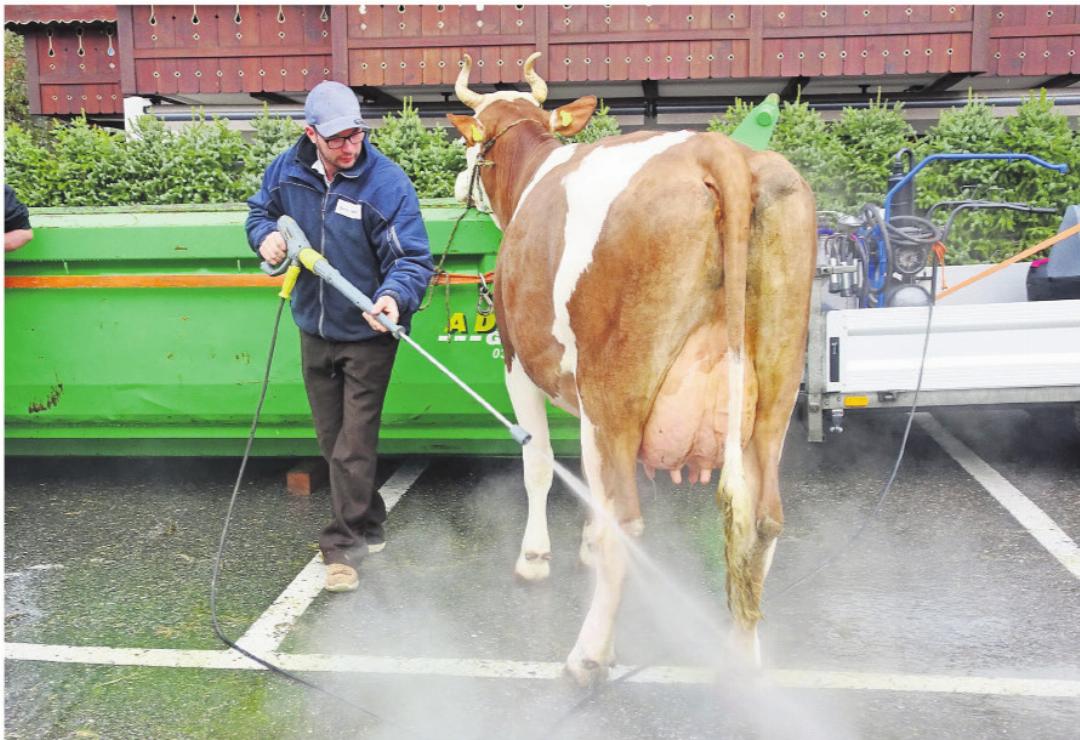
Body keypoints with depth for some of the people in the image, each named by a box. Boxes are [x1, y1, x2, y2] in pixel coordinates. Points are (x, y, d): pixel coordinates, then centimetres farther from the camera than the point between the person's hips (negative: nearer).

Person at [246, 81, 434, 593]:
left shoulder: (386, 182, -20)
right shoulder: (287, 170, -5)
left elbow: (412, 259, -21)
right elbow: (260, 210, 15)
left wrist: (394, 297, -41)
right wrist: (265, 236, -8)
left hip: (367, 334, -6)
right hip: (315, 329, 6)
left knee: (353, 446, -2)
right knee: (332, 441, 18)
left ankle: (343, 546, 11)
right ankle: (369, 526, 37)